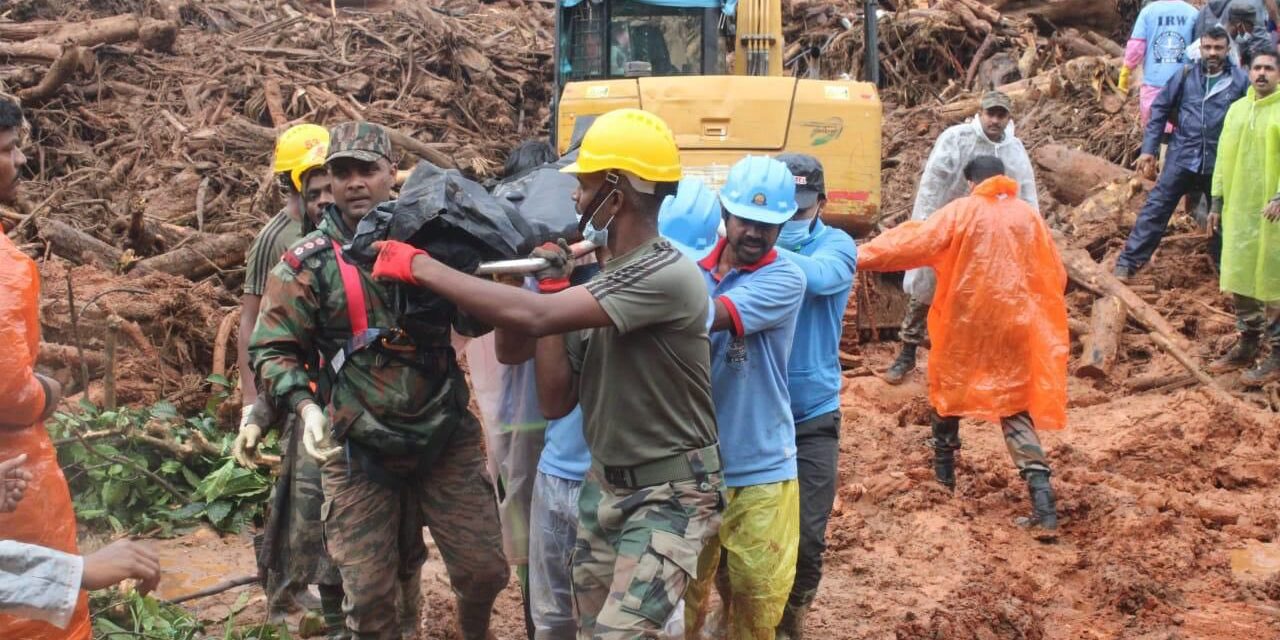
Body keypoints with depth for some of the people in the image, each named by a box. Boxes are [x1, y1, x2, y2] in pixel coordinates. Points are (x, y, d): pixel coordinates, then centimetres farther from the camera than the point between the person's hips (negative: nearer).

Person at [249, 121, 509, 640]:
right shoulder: (308, 262, -3)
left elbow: (474, 321, 12)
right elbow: (272, 349, -3)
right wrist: (306, 405, -20)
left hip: (447, 436, 2)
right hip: (358, 449, -2)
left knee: (483, 568, 6)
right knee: (370, 591, 5)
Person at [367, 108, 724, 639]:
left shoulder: (669, 275, -24)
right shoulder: (600, 278, 4)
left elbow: (533, 317, -32)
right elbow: (556, 402, 2)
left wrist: (421, 267, -22)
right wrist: (552, 285, -2)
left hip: (668, 495, -8)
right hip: (604, 485, 8)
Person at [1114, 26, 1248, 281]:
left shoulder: (1240, 81, -3)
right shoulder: (1186, 76, 1)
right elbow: (1160, 110, 5)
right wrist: (1149, 149, 0)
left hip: (1220, 164, 0)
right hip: (1181, 158, 0)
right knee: (1155, 210, -3)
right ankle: (1128, 263, 0)